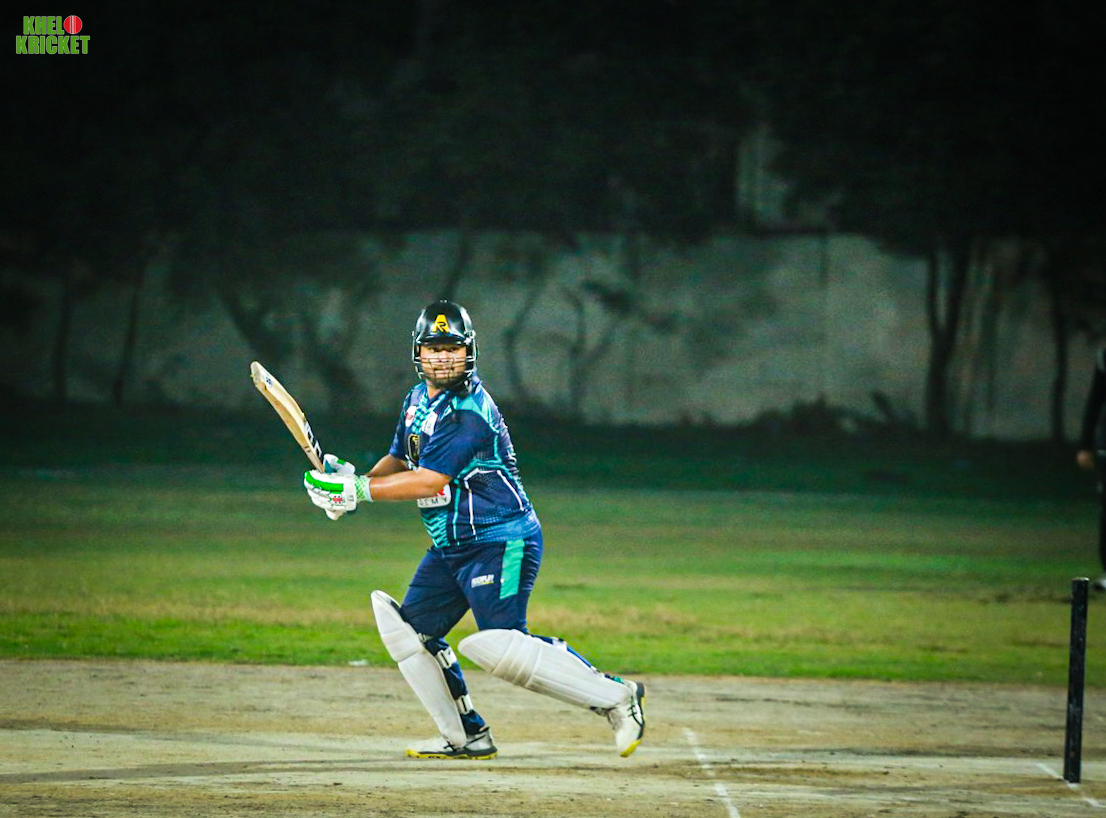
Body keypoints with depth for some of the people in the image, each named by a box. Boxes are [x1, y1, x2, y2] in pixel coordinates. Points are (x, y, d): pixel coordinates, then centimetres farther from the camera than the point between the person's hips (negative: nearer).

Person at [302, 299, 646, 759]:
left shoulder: (468, 411, -20)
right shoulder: (418, 398, 11)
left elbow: (429, 481, -26)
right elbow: (399, 461, 20)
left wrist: (358, 491, -25)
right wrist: (350, 478, 1)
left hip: (501, 541, -10)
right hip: (448, 546, 10)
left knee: (499, 645, -22)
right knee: (410, 629, 9)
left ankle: (614, 696, -14)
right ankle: (467, 736, 15)